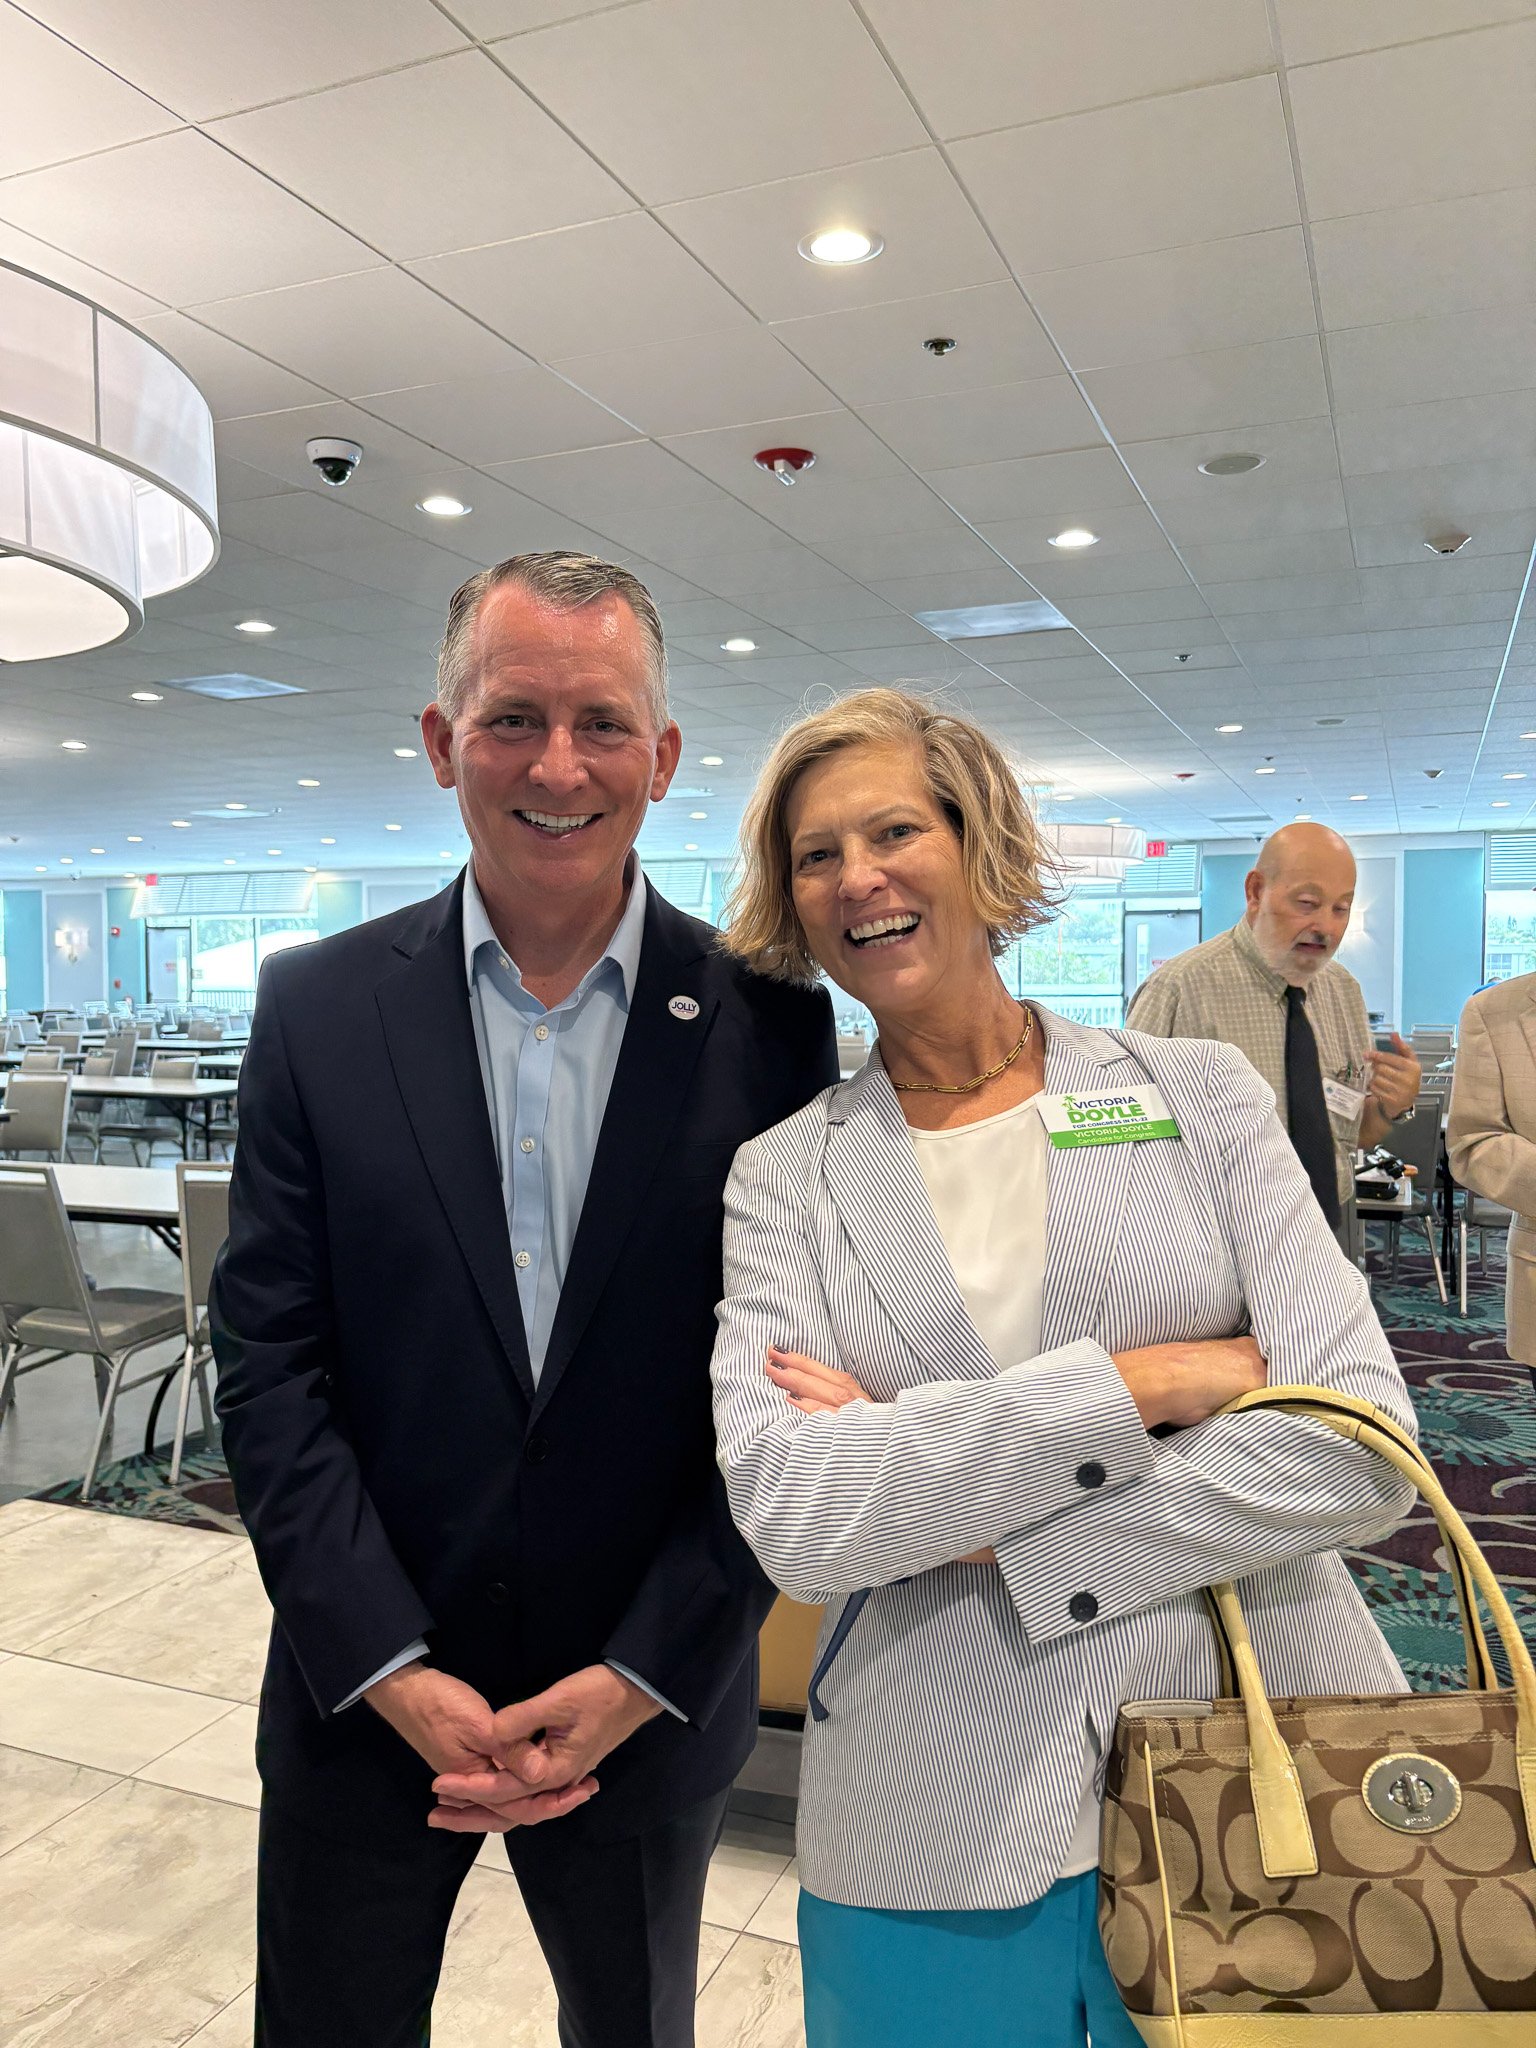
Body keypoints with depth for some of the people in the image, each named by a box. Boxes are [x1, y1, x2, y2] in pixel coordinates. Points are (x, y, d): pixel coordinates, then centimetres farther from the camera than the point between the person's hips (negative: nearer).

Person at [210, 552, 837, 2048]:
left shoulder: (768, 1022, -9)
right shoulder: (318, 1008, -6)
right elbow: (268, 1361, -7)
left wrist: (644, 1675, -12)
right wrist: (395, 1672, -12)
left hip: (651, 1708, 0)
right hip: (364, 1698, 1)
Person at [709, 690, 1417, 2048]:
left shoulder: (1202, 1093, -2)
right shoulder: (784, 1175, -2)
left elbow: (1359, 1451, -11)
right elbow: (786, 1516, -15)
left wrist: (967, 1523, -14)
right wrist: (1138, 1381, -19)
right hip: (933, 1840, 0)